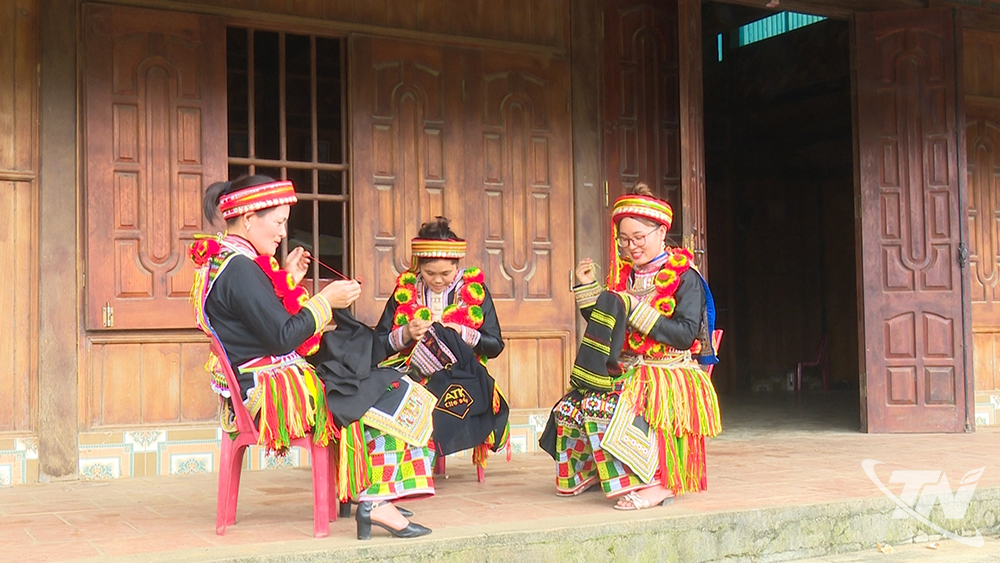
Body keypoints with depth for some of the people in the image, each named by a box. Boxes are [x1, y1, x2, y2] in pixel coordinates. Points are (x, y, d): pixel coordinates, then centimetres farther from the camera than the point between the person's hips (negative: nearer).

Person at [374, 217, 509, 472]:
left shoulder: (475, 290, 8)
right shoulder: (405, 289, 9)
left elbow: (495, 345, 5)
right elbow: (378, 345, 9)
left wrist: (462, 334, -11)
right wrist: (405, 334, -10)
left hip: (462, 379, -1)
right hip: (413, 376, 1)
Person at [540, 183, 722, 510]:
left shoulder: (684, 277, -5)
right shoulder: (624, 274, 14)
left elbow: (687, 335, -17)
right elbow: (603, 326, 17)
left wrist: (638, 311, -19)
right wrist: (588, 287, 5)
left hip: (668, 375, -7)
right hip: (623, 372, 7)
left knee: (604, 409, -31)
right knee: (568, 407, -13)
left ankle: (657, 482, -23)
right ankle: (588, 472, 8)